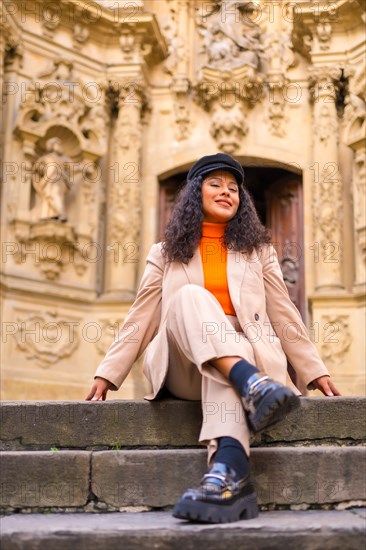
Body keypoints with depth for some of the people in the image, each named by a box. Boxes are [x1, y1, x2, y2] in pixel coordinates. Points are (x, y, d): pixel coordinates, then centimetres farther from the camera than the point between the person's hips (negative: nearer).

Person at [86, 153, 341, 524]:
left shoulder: (259, 252, 21)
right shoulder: (166, 254, 19)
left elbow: (284, 316, 15)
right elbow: (141, 319, 13)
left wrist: (315, 371, 6)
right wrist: (108, 374, 2)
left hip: (247, 354, 0)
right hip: (183, 368, 0)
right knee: (190, 296, -31)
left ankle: (227, 470, -62)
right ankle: (252, 386, -53)